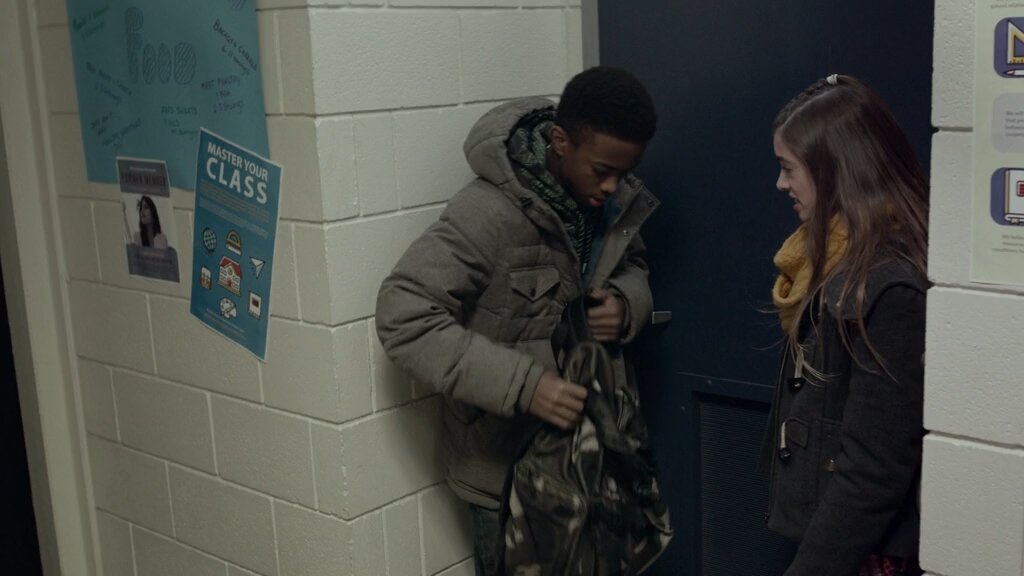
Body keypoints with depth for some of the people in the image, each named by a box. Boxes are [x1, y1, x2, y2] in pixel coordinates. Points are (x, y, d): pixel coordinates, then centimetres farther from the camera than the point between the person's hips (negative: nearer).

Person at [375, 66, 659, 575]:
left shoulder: (616, 198, -5)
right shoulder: (490, 211, -25)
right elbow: (403, 316, -28)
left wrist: (625, 303, -12)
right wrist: (521, 383, -35)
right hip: (510, 456, -6)